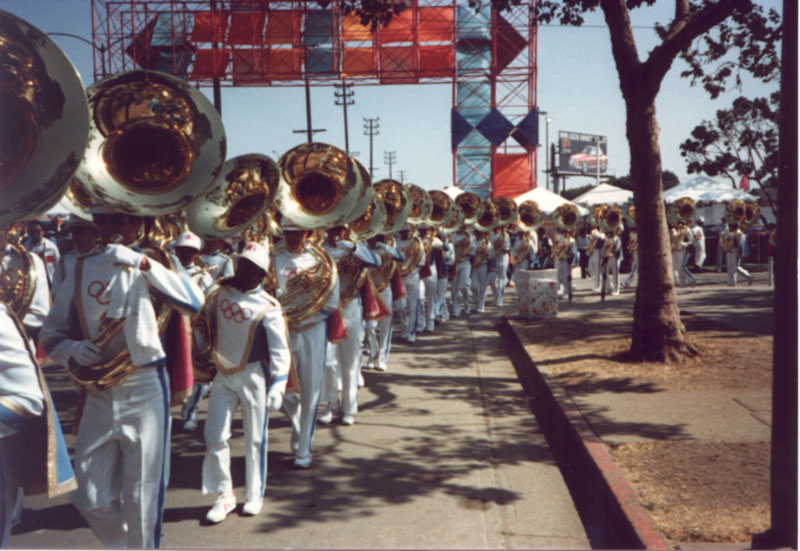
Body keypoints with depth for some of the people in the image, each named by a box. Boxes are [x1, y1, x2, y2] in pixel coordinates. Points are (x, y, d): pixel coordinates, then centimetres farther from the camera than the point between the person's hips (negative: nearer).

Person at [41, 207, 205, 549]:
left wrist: (143, 264, -22)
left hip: (144, 393, -3)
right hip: (98, 395, 4)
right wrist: (72, 350, -12)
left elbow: (195, 303, -17)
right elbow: (51, 333, 10)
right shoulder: (82, 269, 5)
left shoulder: (145, 264, -3)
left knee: (141, 500, 2)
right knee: (91, 500, 12)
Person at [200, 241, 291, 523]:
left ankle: (254, 495, 22)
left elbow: (280, 351, -12)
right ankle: (224, 495, 15)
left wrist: (277, 386, -18)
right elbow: (206, 325, 16)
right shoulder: (220, 294, 2)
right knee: (215, 435, 1)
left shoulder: (268, 307, -11)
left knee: (255, 438, 6)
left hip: (253, 377, -4)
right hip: (223, 375, 4)